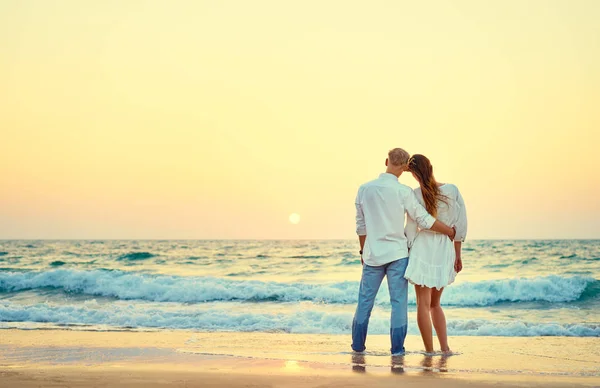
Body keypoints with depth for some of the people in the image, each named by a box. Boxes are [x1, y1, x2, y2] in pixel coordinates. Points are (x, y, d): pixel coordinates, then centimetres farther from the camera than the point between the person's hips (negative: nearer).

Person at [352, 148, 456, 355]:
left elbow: (361, 225, 7)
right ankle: (397, 348, 4)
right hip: (397, 253, -3)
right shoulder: (403, 191, -10)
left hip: (372, 254, 3)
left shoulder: (365, 189, -1)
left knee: (365, 299, 11)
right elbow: (424, 220, -6)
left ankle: (358, 344, 16)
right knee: (398, 301, 3)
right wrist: (450, 232, 6)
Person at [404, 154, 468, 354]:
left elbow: (410, 230, -6)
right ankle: (445, 348, 14)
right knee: (435, 304, 20)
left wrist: (407, 255, 5)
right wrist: (457, 255, 11)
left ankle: (429, 352, 5)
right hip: (445, 251, 4)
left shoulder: (414, 195, -10)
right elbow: (460, 225, 2)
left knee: (424, 304, 4)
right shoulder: (452, 190, -2)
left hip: (422, 249, -3)